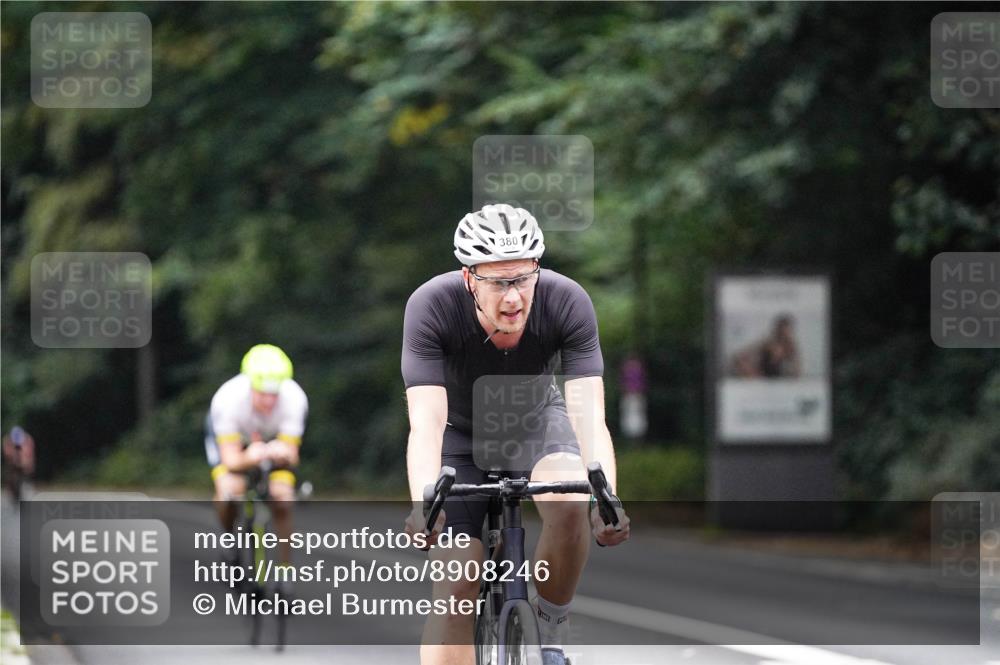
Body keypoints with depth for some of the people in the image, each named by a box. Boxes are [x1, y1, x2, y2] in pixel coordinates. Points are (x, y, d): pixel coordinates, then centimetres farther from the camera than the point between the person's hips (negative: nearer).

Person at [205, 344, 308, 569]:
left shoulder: (294, 398, -36)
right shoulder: (228, 399, -39)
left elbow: (291, 455, -31)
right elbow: (231, 460, -38)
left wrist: (282, 453, -55)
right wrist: (249, 459, -61)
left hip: (274, 438, 1)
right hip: (231, 435, -1)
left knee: (283, 497, -19)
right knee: (228, 490, -27)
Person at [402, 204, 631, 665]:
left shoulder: (568, 303, -30)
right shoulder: (430, 307, -33)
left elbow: (589, 416, -35)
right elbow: (426, 424, -39)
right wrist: (423, 509, -57)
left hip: (537, 419, 1)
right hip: (461, 434, -1)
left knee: (573, 506, -31)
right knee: (456, 587, -14)